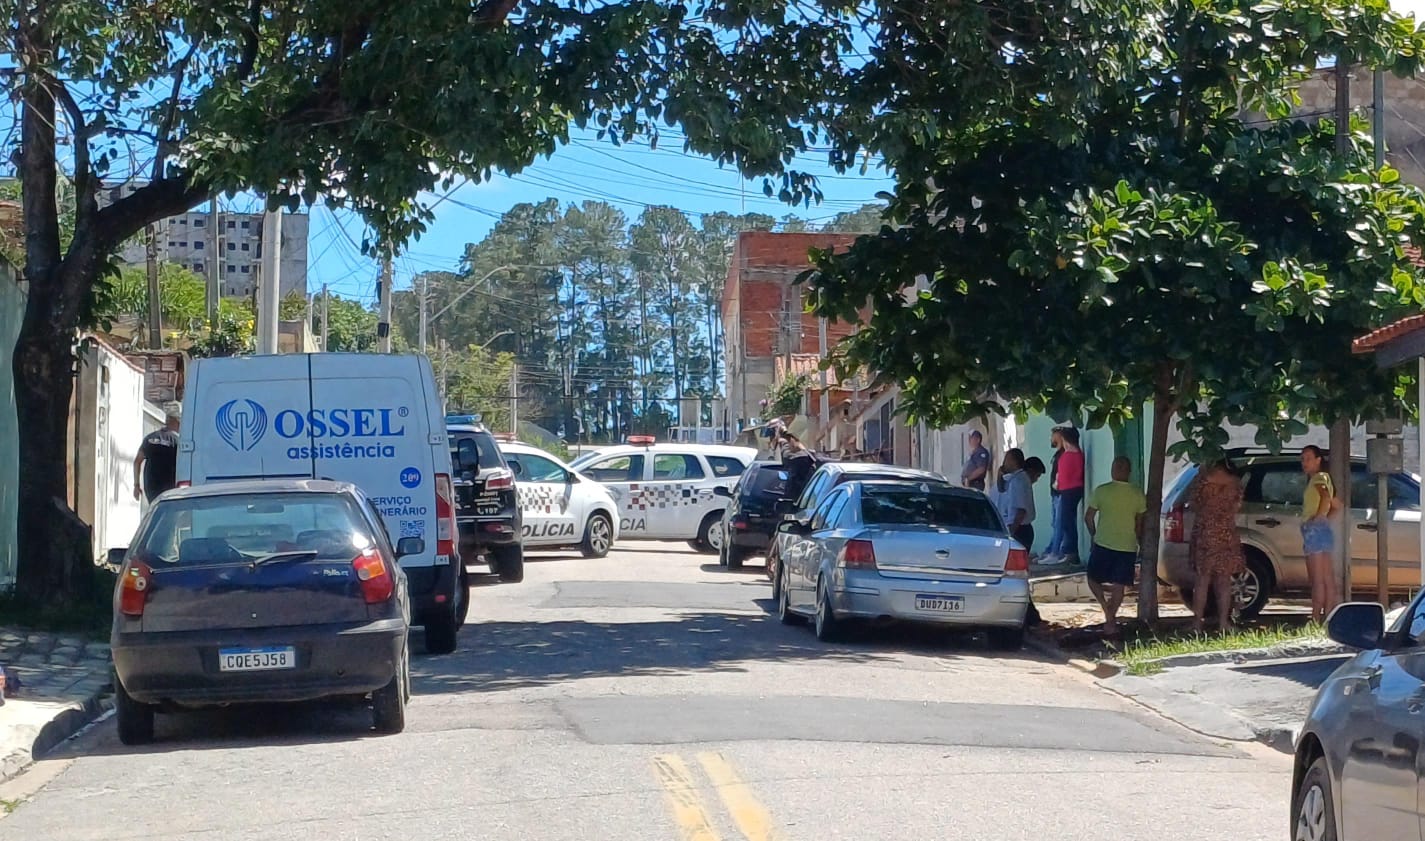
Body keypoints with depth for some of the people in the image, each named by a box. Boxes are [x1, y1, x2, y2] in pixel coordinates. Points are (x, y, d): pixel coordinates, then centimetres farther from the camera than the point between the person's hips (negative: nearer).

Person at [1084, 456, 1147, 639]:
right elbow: (1139, 523, 8)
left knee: (1093, 579, 11)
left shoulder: (1102, 491, -7)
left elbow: (1088, 517, -1)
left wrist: (1094, 535, 15)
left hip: (1103, 544, -2)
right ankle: (1111, 620, 7)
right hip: (1128, 546, 2)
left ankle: (1109, 614, -8)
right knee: (1118, 586, 8)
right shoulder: (1138, 494, 0)